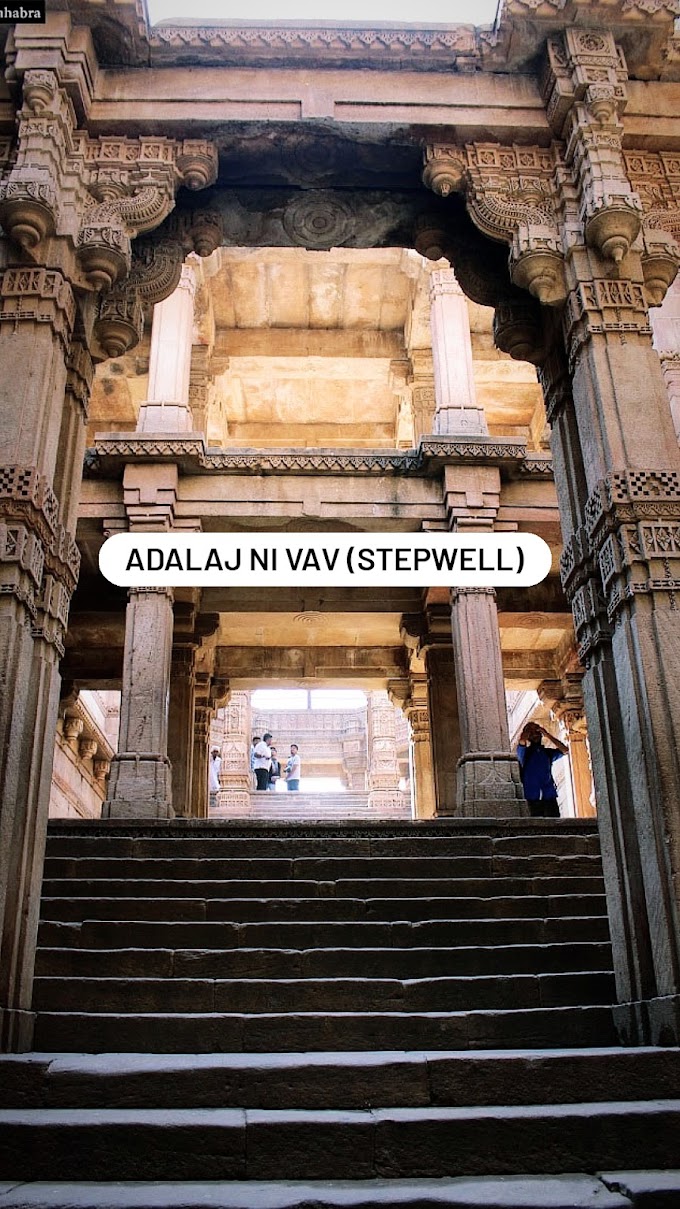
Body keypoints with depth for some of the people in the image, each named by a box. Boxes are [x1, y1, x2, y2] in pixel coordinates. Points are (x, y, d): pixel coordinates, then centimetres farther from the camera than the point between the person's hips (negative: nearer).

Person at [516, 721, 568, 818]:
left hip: (550, 796, 2)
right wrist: (528, 728, 10)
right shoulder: (524, 752, 10)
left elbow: (565, 750, 4)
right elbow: (522, 741, -10)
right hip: (533, 797, -2)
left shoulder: (547, 752, 19)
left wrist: (547, 735, 5)